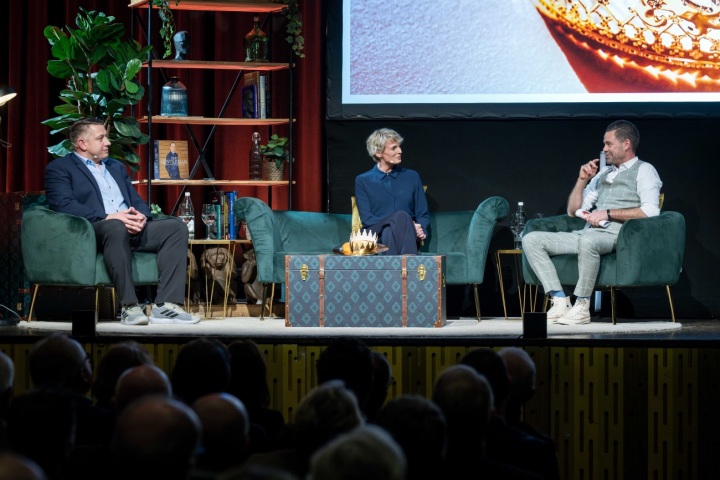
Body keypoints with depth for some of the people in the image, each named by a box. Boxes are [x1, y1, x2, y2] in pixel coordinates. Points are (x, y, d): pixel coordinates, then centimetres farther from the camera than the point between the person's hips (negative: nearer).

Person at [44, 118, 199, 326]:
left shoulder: (116, 167, 29)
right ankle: (129, 307, -39)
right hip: (92, 230, -7)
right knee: (116, 227, -40)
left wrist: (141, 216, -3)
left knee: (176, 226, -17)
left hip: (132, 229, 7)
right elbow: (63, 205, -11)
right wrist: (107, 217, -21)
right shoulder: (59, 168, 6)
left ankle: (165, 305, -27)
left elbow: (138, 201, 23)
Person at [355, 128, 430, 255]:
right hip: (377, 234, -1)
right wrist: (401, 225, -14)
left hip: (407, 236, 1)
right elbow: (366, 218, 1)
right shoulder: (362, 181, 12)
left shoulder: (412, 177, 18)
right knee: (401, 215, -35)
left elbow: (423, 214, 17)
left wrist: (421, 230, -9)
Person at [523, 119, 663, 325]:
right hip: (588, 234, 8)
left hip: (617, 235, -8)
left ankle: (582, 306, -30)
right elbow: (573, 211, 26)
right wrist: (582, 179, 12)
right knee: (532, 240, -9)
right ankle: (560, 302, -20)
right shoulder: (603, 173, 27)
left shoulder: (643, 170, 6)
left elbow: (651, 211, -12)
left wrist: (609, 213, -14)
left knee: (587, 240, -42)